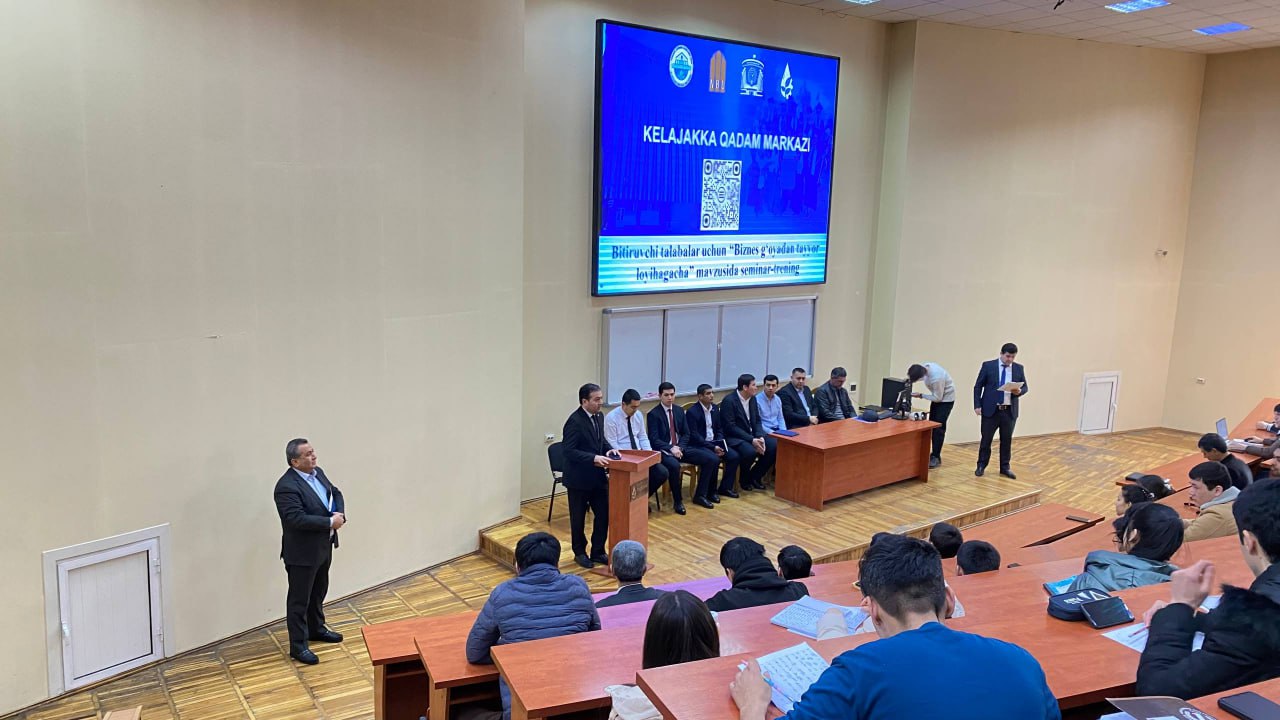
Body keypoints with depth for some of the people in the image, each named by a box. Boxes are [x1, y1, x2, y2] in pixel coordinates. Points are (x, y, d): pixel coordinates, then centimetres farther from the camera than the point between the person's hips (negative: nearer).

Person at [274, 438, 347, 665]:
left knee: (319, 591, 24)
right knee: (299, 599, 4)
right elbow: (297, 519, -31)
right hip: (302, 553, -9)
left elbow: (335, 493, 12)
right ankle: (298, 646, 15)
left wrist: (340, 514, -8)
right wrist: (330, 522, -26)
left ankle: (316, 629, 42)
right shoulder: (287, 486, -24)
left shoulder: (317, 473, 3)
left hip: (323, 547, 9)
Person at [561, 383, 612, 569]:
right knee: (578, 518, 10)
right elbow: (569, 451, -23)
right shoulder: (574, 421, -20)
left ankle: (598, 552, 24)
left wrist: (609, 450, -2)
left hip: (598, 476, 7)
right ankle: (580, 553, 27)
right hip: (579, 478, -7)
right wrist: (593, 458, -29)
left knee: (604, 513, 9)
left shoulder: (598, 417, 5)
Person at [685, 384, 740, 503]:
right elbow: (694, 436, -18)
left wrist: (720, 444, -5)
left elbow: (719, 429, 15)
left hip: (714, 442, 7)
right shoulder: (692, 412, -14)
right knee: (714, 459, -32)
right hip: (698, 445, -7)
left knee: (734, 456, -12)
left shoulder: (715, 408, 8)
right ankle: (711, 492, -16)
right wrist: (713, 447, -22)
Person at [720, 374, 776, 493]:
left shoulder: (752, 399, 6)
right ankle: (744, 479, -4)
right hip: (734, 437, -7)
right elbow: (730, 427, -21)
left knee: (774, 445, -12)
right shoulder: (729, 401, -17)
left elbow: (757, 421, 10)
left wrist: (760, 437, -11)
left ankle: (755, 475, 7)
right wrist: (752, 440, -25)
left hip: (751, 434, 8)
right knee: (750, 451, -34)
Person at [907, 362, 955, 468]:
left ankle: (936, 457, -2)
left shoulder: (936, 378, -38)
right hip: (937, 396, 8)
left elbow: (937, 398, -25)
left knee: (939, 427, -8)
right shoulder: (924, 367, -18)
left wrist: (920, 395, -19)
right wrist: (911, 380, -14)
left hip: (946, 399, -8)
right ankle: (934, 453, 20)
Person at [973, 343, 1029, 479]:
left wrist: (1019, 391, -14)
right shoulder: (988, 366, -2)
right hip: (991, 409, -2)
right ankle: (981, 465, 18)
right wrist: (977, 405, -8)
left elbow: (1025, 387, 10)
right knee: (986, 439, 4)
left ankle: (1005, 467, 20)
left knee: (1007, 440, 9)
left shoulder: (1019, 368, 6)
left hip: (1010, 411, 2)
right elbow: (978, 386, 0)